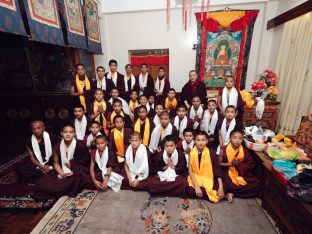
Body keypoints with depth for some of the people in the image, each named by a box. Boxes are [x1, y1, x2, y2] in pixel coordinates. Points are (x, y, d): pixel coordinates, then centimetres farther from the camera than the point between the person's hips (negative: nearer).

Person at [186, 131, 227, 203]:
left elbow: (217, 169, -6)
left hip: (208, 180, 0)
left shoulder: (211, 152, -8)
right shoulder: (191, 152, -8)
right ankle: (212, 194, -5)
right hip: (195, 179, 0)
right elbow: (190, 170, -9)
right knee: (190, 191, -27)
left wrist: (221, 188, -14)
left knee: (223, 189, -24)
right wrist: (196, 186, -18)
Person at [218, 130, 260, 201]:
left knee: (256, 185, -16)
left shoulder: (244, 151, -4)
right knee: (229, 186, -33)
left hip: (241, 173, 5)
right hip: (228, 172, -4)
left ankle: (232, 193, -10)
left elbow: (251, 165, 2)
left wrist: (239, 164, -17)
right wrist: (230, 164, -21)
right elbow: (219, 164, -6)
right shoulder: (224, 150, -12)